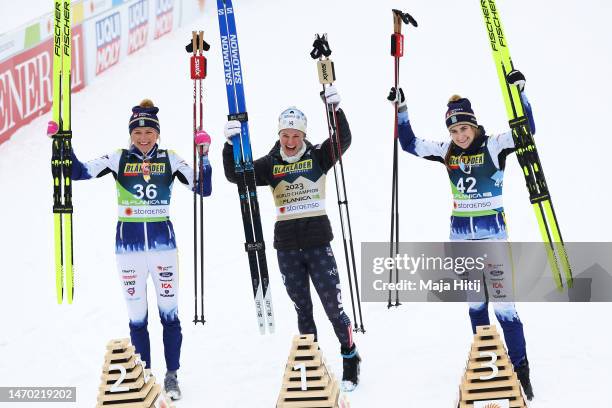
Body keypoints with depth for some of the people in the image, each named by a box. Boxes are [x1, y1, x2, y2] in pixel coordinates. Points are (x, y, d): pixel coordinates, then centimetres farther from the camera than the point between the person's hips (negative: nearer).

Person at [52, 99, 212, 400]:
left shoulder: (170, 160, 3)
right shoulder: (118, 160, 2)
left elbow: (203, 188, 0)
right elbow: (80, 172, -4)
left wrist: (204, 156, -12)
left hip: (162, 241, 0)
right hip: (129, 242, 0)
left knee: (169, 312, 1)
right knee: (137, 315, 5)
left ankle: (172, 375, 12)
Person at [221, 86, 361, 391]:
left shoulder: (318, 157, 0)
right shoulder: (270, 164, 4)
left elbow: (343, 140, -16)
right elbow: (235, 175, -2)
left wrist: (335, 109, -29)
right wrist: (231, 145, -18)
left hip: (318, 242, -2)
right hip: (286, 245, 3)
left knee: (333, 305, -2)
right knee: (302, 308, 13)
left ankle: (350, 359, 13)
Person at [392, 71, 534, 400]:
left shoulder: (494, 147, -9)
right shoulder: (447, 152, 3)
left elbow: (526, 128, -20)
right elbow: (410, 145, 8)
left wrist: (519, 91, -30)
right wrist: (401, 110, 0)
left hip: (493, 233, -5)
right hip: (460, 235, 5)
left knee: (503, 303, -8)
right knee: (474, 303, 12)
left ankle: (521, 371, -1)